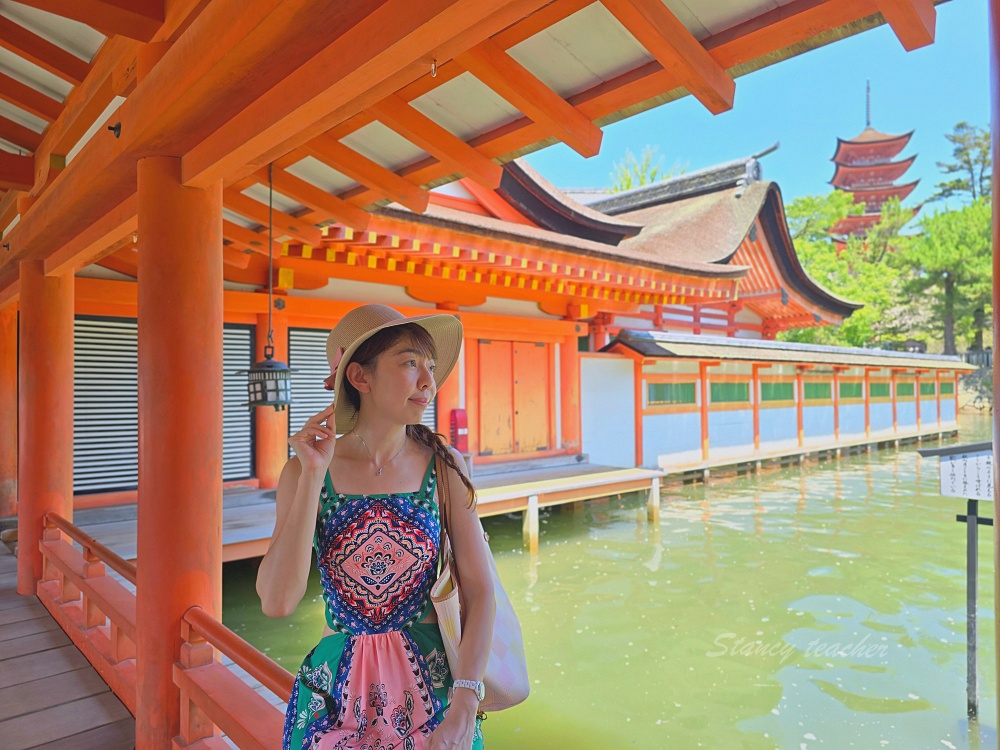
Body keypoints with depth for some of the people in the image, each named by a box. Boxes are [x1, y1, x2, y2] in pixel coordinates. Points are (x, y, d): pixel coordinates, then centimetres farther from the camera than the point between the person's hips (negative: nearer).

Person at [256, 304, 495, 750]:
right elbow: (277, 602, -18)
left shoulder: (444, 465, -9)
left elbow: (479, 589, -10)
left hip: (432, 683, 0)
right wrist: (313, 477, -21)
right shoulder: (306, 469, -9)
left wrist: (464, 710, -17)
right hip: (336, 690, 0)